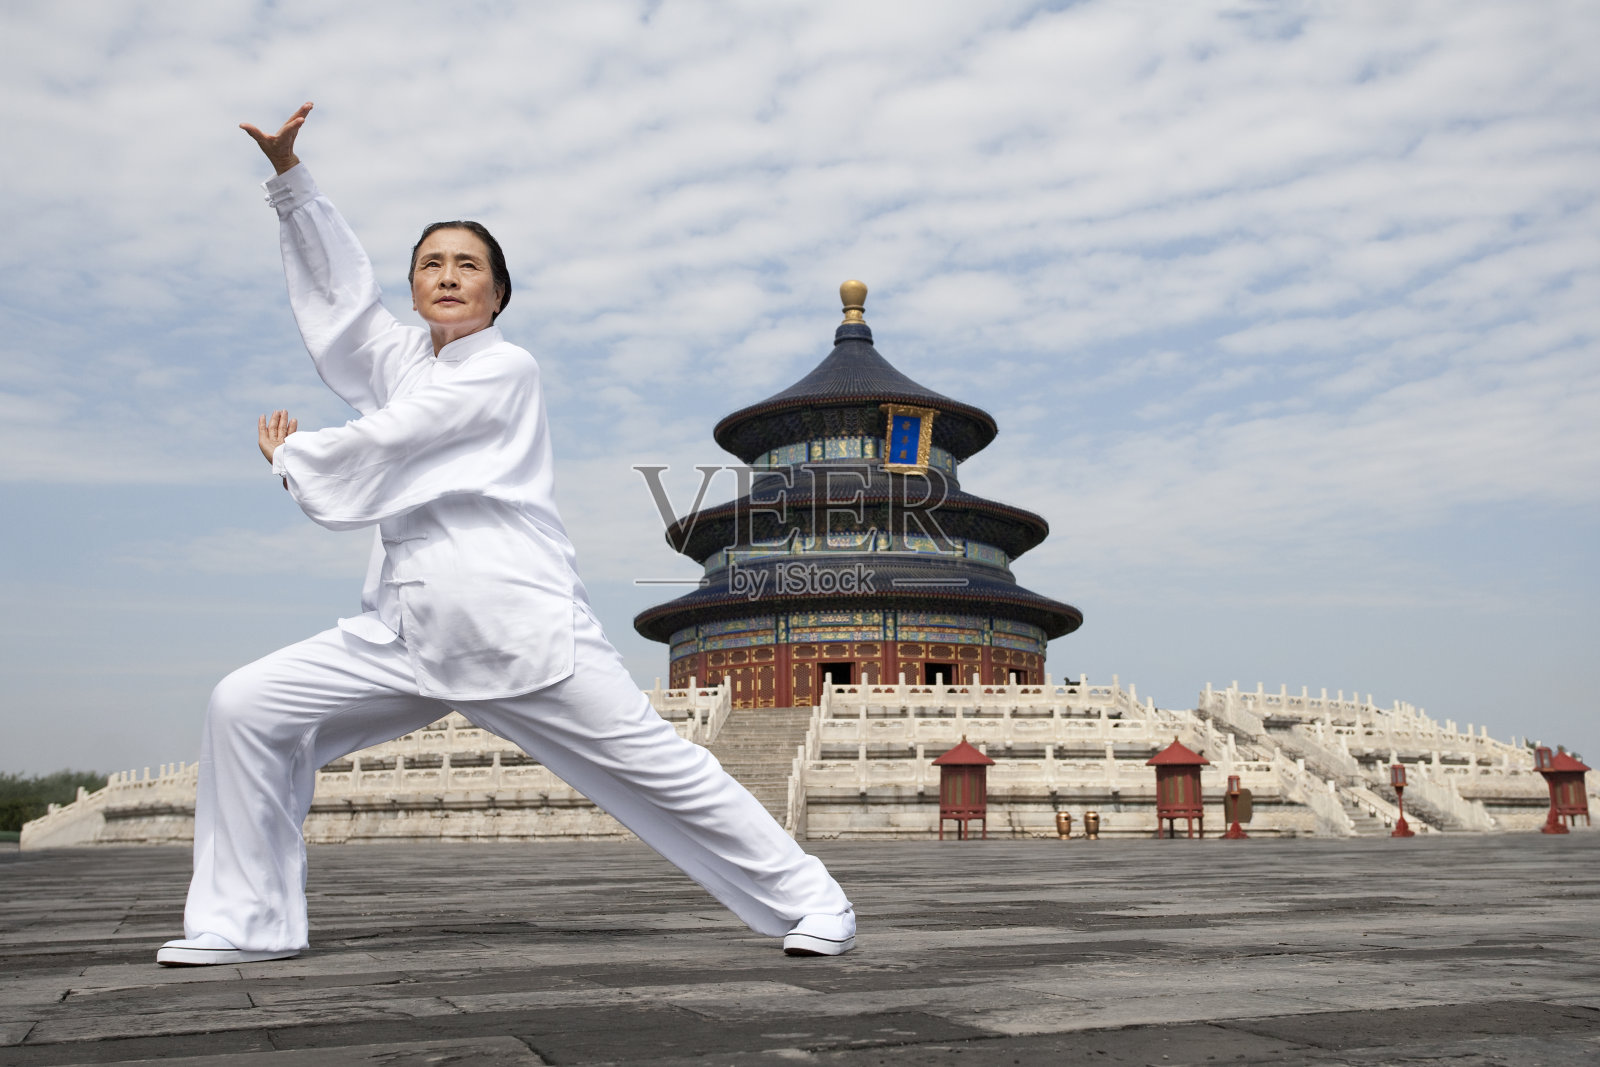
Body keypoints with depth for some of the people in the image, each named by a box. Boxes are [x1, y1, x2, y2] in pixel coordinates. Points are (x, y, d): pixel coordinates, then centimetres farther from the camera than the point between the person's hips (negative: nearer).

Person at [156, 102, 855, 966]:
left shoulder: (503, 369, -4)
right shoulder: (403, 359, 17)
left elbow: (377, 451, -7)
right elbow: (338, 285, 24)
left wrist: (288, 454, 11)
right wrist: (289, 174, 17)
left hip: (520, 627, -7)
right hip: (407, 628, 7)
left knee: (657, 770, -5)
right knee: (247, 708, -2)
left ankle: (808, 901, 9)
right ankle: (245, 922, 9)